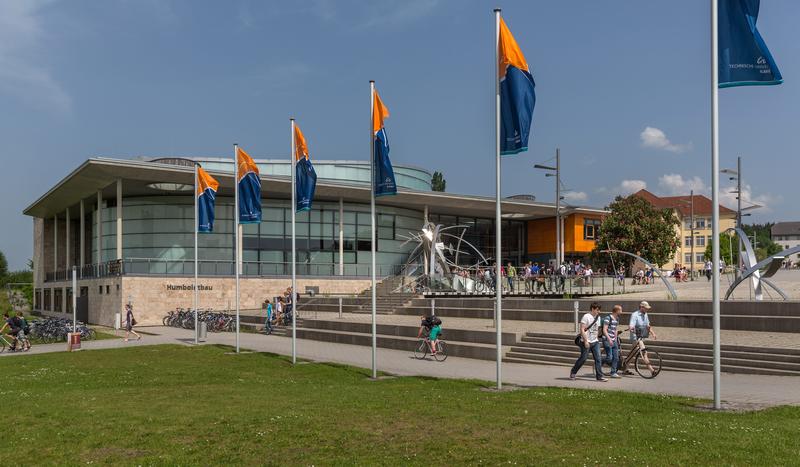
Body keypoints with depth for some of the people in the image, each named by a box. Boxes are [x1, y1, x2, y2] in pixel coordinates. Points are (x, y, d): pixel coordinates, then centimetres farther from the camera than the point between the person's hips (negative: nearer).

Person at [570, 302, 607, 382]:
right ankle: (573, 372, 18)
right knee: (583, 358, 0)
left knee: (598, 359, -1)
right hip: (586, 342, -7)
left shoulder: (598, 317, 12)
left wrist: (596, 338, 17)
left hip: (595, 342, 7)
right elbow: (582, 330, -16)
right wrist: (586, 341, -19)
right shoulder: (586, 317, -12)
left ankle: (599, 376, 1)